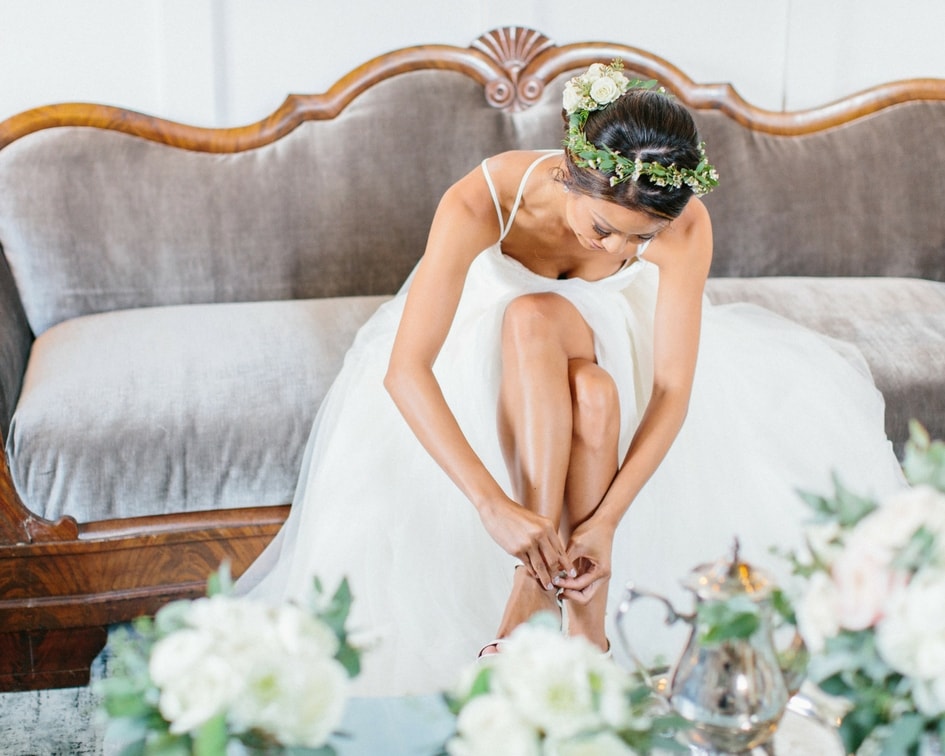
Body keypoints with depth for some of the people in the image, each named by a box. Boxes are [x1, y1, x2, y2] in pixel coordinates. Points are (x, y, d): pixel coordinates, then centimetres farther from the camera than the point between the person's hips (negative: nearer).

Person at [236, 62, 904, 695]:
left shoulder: (685, 225, -29)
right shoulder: (482, 201, -35)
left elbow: (673, 390, -27)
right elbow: (404, 371, -38)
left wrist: (608, 518, -38)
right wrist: (493, 504, -47)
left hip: (608, 345, 1)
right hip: (494, 348, -1)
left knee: (593, 392, -37)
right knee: (533, 318, -38)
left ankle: (587, 625, -26)